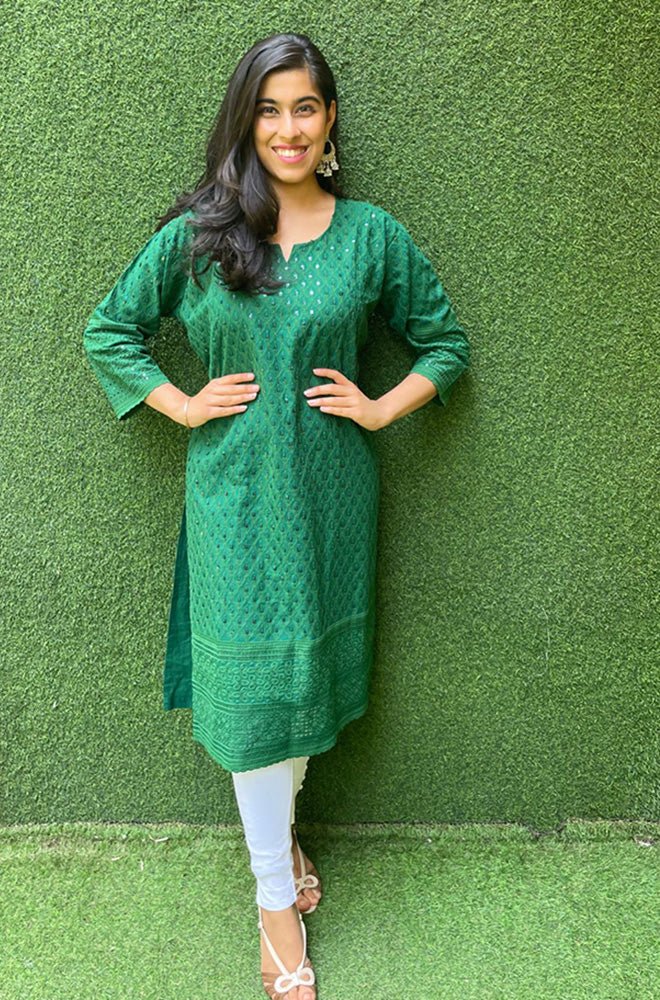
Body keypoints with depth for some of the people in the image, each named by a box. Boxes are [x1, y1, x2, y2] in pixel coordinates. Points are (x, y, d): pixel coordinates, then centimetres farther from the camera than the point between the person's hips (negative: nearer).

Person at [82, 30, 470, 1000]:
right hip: (235, 492, -1)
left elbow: (445, 338, 9)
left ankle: (282, 821, 42)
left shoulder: (372, 233, 1)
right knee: (254, 680, 4)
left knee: (310, 661, 14)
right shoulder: (195, 232, -1)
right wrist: (182, 405, -4)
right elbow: (108, 330, 7)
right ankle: (276, 899, 21)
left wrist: (383, 407, -4)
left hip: (331, 490, 2)